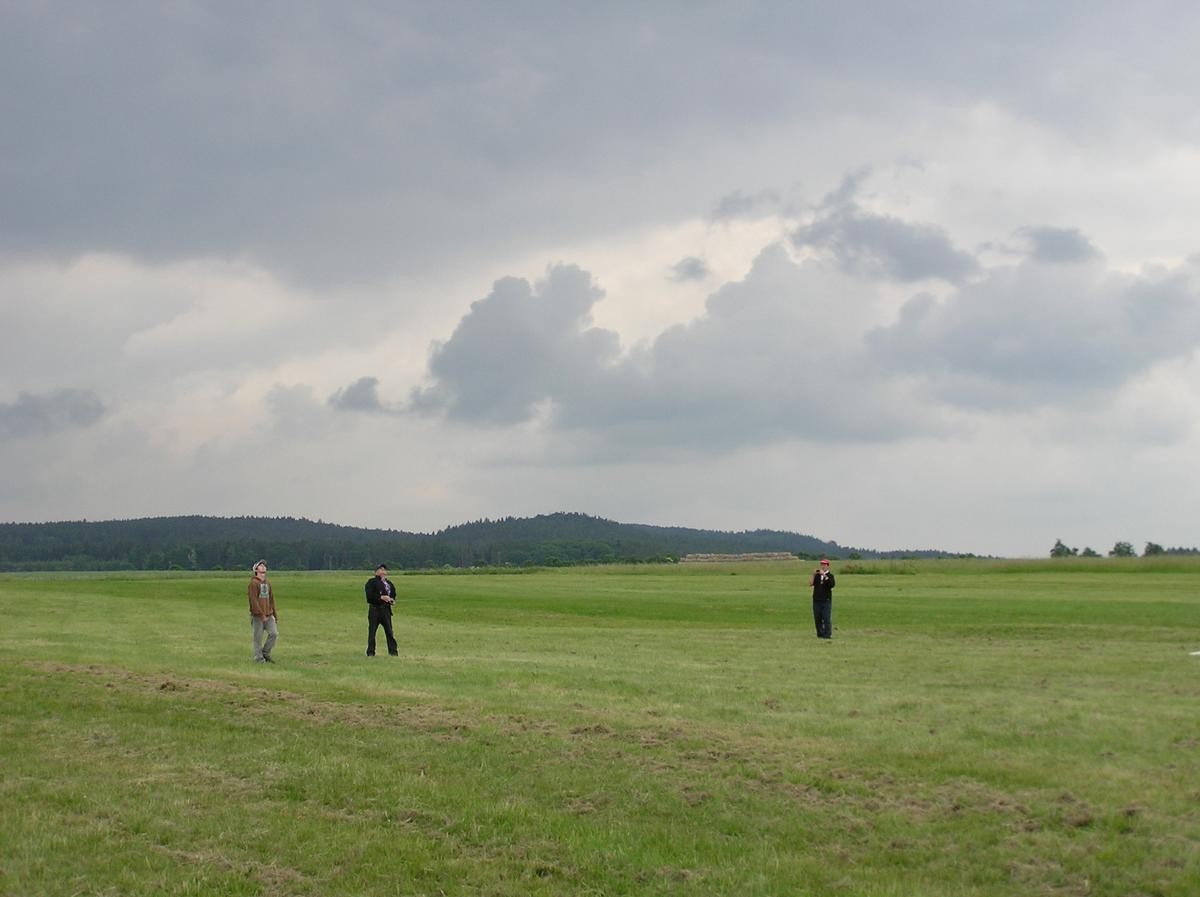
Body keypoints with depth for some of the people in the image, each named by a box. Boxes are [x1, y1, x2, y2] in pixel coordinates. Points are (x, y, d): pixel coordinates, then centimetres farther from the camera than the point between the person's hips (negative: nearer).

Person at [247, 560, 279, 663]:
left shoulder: (267, 582, 15)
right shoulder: (253, 583, -8)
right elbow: (254, 600, -14)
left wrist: (274, 614, 13)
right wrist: (262, 615, -18)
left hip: (268, 615, 7)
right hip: (258, 616, -7)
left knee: (274, 633, -2)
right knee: (258, 638, -2)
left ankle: (265, 653, 14)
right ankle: (259, 658, 6)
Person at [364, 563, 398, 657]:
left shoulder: (389, 583, 19)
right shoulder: (372, 582, -1)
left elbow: (393, 593, 28)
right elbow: (369, 595, -13)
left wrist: (392, 600, 6)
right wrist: (381, 597, -20)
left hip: (386, 609, 5)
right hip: (375, 609, -5)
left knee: (389, 630, 4)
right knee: (372, 631, -2)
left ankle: (393, 651, 8)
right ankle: (370, 652, 4)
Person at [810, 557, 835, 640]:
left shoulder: (830, 576, 2)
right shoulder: (817, 575, 11)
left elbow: (831, 585, -18)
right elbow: (812, 583, -4)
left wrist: (825, 576, -23)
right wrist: (813, 575, -16)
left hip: (826, 600, -4)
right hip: (817, 599, 4)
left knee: (827, 618, -9)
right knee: (817, 618, 7)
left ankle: (827, 634, -8)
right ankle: (820, 634, 15)